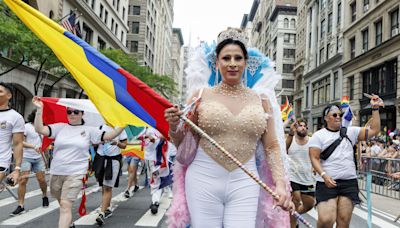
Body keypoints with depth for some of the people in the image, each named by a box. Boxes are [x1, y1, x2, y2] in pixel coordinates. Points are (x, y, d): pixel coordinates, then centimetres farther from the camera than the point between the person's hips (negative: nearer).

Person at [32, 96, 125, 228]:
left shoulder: (89, 130, 2)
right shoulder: (60, 127, 5)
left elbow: (109, 136, -4)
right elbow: (40, 129, -5)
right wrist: (39, 109, -14)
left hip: (75, 174, -3)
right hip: (56, 173, 3)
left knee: (66, 205, -13)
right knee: (62, 204, 19)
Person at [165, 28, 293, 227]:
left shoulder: (260, 100, 7)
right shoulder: (201, 96, 3)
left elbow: (271, 146, 9)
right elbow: (183, 145, 9)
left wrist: (280, 183, -3)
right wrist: (174, 127, -11)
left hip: (244, 185, 1)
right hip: (203, 181, -1)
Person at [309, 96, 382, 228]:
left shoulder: (350, 132, 12)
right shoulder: (318, 136, 2)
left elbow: (374, 130, 9)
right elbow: (314, 158, -5)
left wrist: (375, 108, 2)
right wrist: (324, 175, -19)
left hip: (349, 183, 4)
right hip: (327, 183, -3)